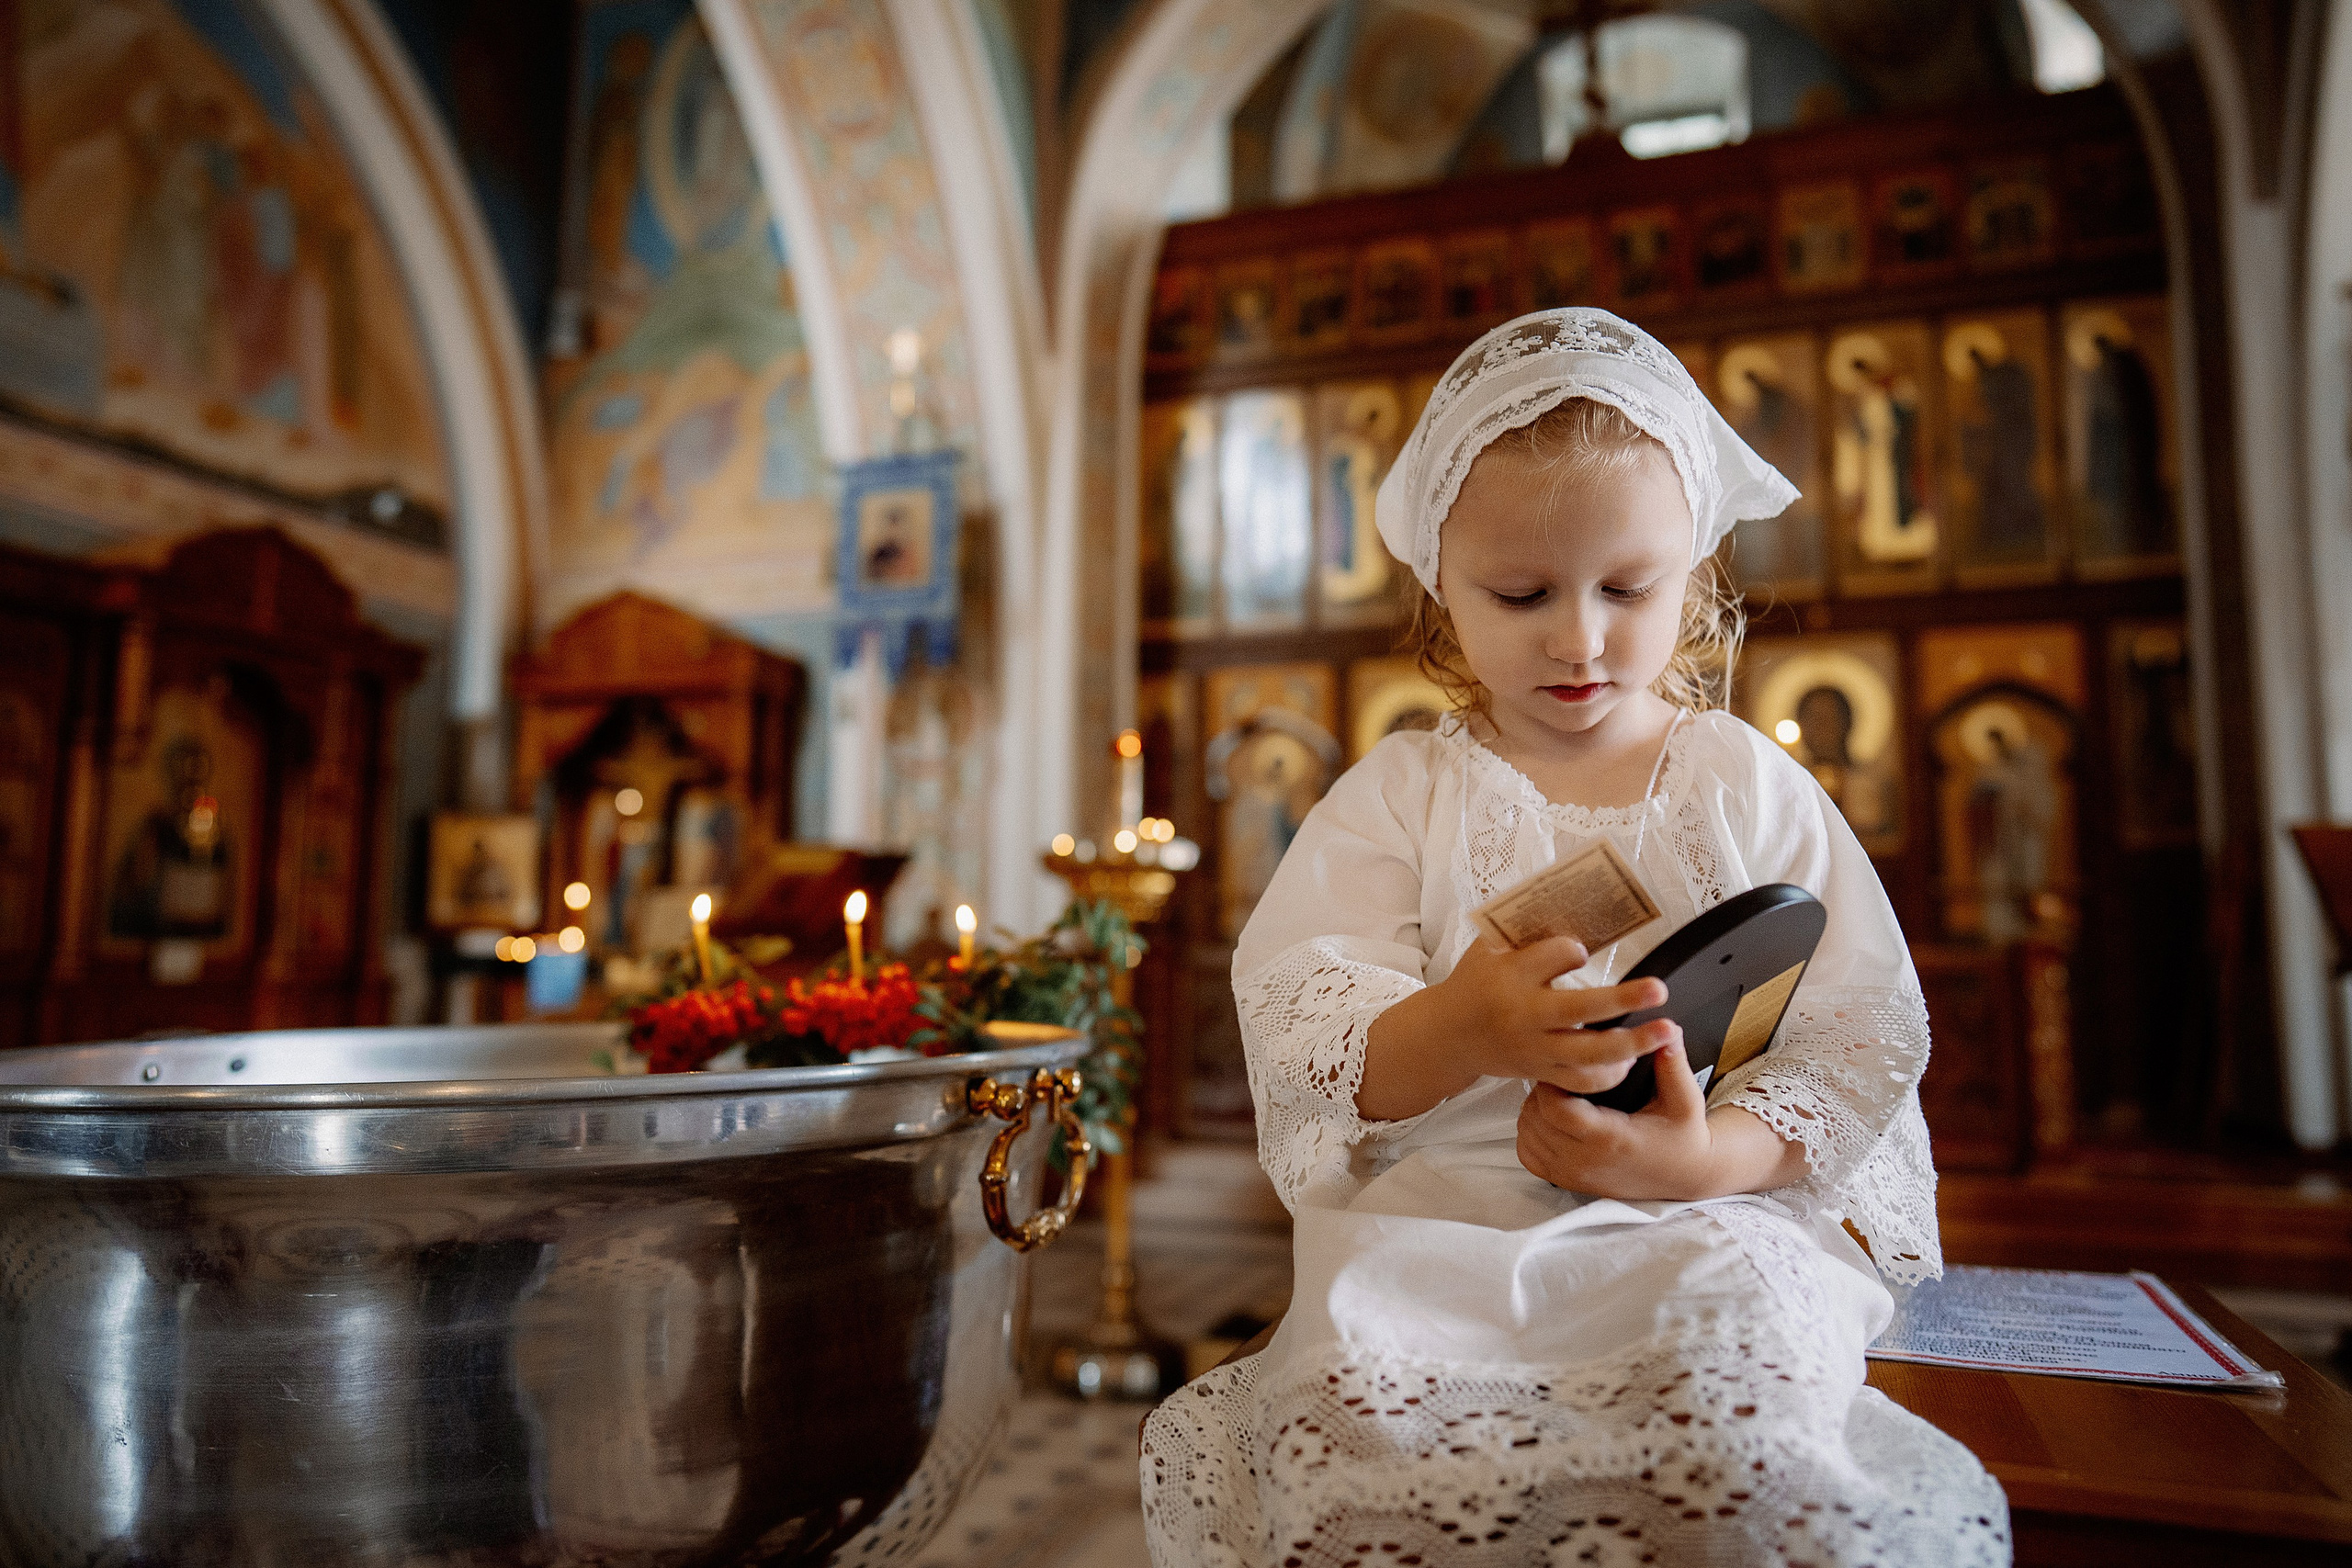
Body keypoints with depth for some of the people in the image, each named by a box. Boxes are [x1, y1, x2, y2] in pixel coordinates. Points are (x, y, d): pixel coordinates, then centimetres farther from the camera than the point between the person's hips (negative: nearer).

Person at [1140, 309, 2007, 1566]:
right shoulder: (1401, 794, 7)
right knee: (1356, 1421, -29)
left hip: (1710, 1218, 1)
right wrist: (1456, 1036, -28)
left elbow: (1862, 1031, 4)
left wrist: (1707, 1156, -17)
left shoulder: (1749, 787, 8)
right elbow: (1296, 1019, -4)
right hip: (1433, 1213, 0)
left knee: (1739, 1444, -31)